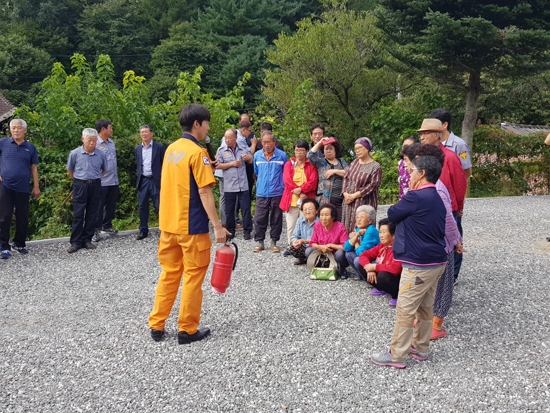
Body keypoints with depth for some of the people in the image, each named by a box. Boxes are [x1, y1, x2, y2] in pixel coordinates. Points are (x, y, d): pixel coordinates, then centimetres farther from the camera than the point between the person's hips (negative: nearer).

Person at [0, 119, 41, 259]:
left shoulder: (30, 147, 5)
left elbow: (34, 167, 8)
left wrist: (36, 186, 5)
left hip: (23, 188, 2)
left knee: (23, 217, 8)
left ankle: (19, 244, 24)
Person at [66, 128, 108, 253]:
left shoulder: (101, 154, -1)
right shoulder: (75, 153, -6)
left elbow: (104, 170, 15)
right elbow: (70, 170, 9)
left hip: (95, 186, 2)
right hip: (80, 186, -2)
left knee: (92, 215, 7)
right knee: (78, 215, -1)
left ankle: (87, 240, 16)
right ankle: (75, 242, 4)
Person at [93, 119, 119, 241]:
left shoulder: (111, 142, 12)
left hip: (114, 180, 7)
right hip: (101, 181, -7)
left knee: (111, 205, 16)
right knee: (99, 207, 3)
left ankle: (107, 225, 32)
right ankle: (96, 230, 13)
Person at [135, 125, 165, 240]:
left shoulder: (159, 147, -2)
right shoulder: (138, 149, 11)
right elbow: (137, 165, 18)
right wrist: (137, 178, 9)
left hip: (155, 180, -4)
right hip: (142, 181, 4)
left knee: (159, 206, -2)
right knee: (142, 206, 6)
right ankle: (143, 230, 15)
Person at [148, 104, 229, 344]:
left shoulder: (171, 149, 10)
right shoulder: (197, 152, -14)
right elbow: (204, 192, -18)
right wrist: (217, 225, -16)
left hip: (169, 223, 7)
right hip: (191, 225, -7)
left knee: (169, 274, 16)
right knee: (193, 276, 4)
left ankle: (156, 326, 21)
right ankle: (187, 330, 12)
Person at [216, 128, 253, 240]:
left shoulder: (243, 148, 5)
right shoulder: (221, 150, 0)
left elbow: (251, 162, 15)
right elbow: (218, 166, -4)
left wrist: (249, 157, -8)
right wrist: (232, 164, -11)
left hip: (243, 185, 1)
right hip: (229, 186, -1)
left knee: (246, 208, 3)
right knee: (229, 210, 8)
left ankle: (247, 231, 13)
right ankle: (230, 231, 21)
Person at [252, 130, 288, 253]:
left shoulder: (282, 155, -4)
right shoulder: (257, 155, 2)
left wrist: (282, 186, 6)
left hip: (277, 193, -1)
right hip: (261, 193, 2)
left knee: (276, 219, 7)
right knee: (259, 219, 3)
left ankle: (274, 242, 18)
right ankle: (259, 242, 15)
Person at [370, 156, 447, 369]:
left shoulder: (415, 197, -18)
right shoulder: (435, 199, 12)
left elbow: (392, 214, -4)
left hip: (419, 264, -9)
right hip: (435, 261, 10)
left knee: (405, 310, -2)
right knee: (425, 307, 17)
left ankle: (396, 355, 6)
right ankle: (420, 348, 29)